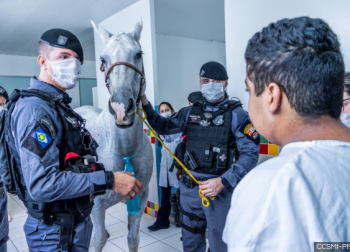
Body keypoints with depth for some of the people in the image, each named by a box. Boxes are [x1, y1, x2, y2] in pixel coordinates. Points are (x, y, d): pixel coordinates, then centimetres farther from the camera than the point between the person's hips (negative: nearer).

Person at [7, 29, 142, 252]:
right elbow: (42, 184, -33)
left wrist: (116, 179, 4)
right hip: (56, 233, -9)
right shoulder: (35, 109, -23)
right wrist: (109, 180, -29)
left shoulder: (60, 106, 8)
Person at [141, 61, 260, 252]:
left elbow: (250, 154, -15)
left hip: (221, 190, -4)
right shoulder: (191, 112, 6)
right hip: (189, 187, 5)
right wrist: (146, 105, -5)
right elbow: (165, 127, 9)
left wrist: (223, 182, -26)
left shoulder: (237, 115, -9)